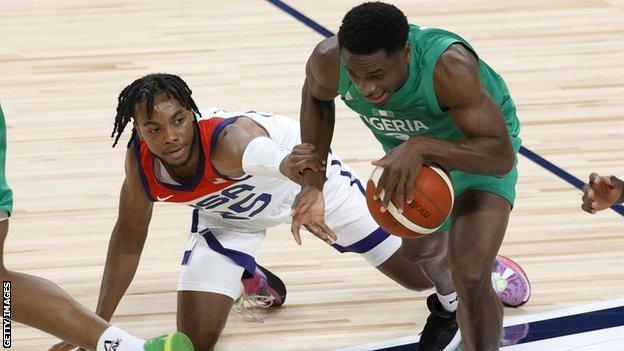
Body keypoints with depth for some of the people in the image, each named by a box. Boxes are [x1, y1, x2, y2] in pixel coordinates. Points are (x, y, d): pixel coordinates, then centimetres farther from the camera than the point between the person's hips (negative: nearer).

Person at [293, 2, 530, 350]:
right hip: (405, 151, 5)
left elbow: (502, 156, -45)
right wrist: (313, 183, -15)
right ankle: (449, 304, 64)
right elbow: (317, 98, -6)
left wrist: (422, 147, -58)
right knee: (422, 249, 29)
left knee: (470, 278, -22)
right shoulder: (329, 61, -33)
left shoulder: (449, 68, -46)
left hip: (475, 147, -5)